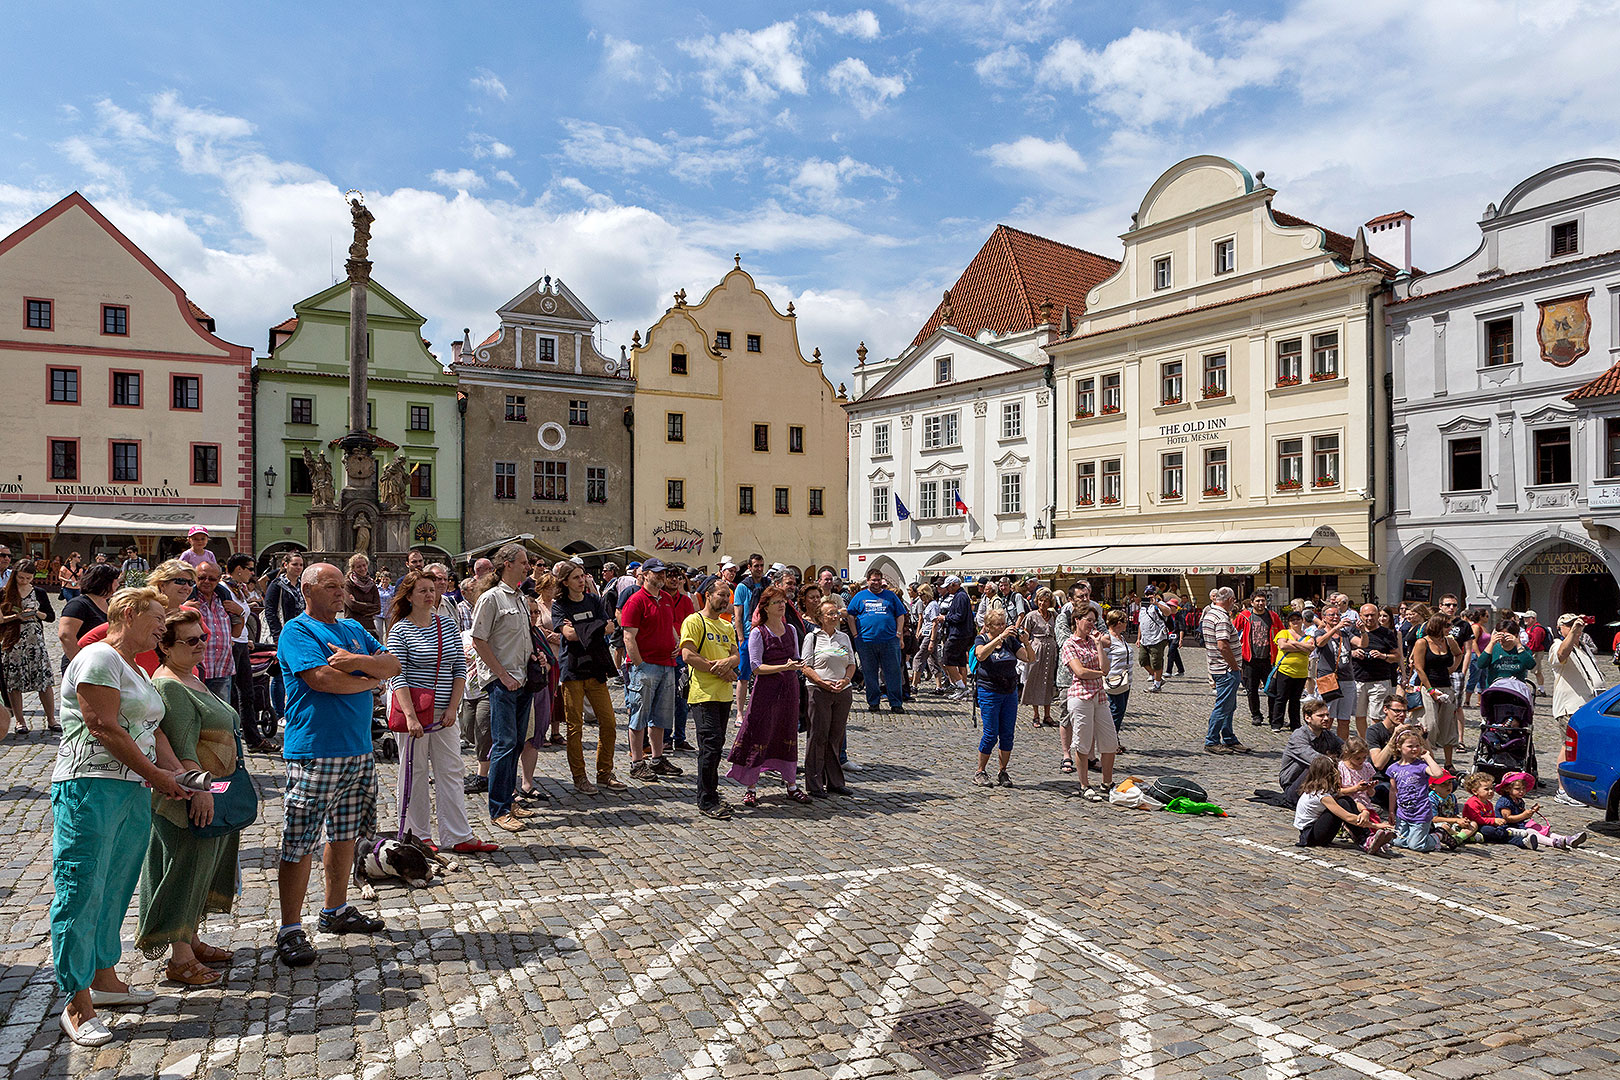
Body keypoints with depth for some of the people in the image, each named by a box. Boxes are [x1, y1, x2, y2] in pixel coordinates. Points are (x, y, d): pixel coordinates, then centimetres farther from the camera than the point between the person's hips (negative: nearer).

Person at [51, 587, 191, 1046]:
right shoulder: (99, 657, -9)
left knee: (115, 891, 15)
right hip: (91, 788, -9)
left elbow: (152, 730, 19)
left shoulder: (136, 670, 21)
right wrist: (155, 774, -11)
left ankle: (104, 978, 27)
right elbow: (104, 728, -16)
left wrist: (176, 772, 3)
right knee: (82, 893, -4)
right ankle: (78, 1005, 2)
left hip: (133, 793, 9)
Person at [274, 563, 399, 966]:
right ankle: (290, 929, 6)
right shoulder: (297, 631, -6)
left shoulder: (354, 629, 16)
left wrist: (355, 661, -14)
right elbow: (322, 679, -21)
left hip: (358, 751, 8)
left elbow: (393, 665, 5)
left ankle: (337, 911, 29)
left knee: (346, 834, 16)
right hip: (314, 754, -7)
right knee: (299, 843, -3)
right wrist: (371, 679, -6)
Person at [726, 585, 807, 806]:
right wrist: (783, 667, -20)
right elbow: (756, 667, -12)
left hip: (789, 687, 5)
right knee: (758, 736, -2)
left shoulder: (791, 630, 10)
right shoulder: (757, 633, -7)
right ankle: (750, 788, 8)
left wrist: (796, 666, -1)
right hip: (766, 688, -5)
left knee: (788, 734, 11)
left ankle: (791, 784, 21)